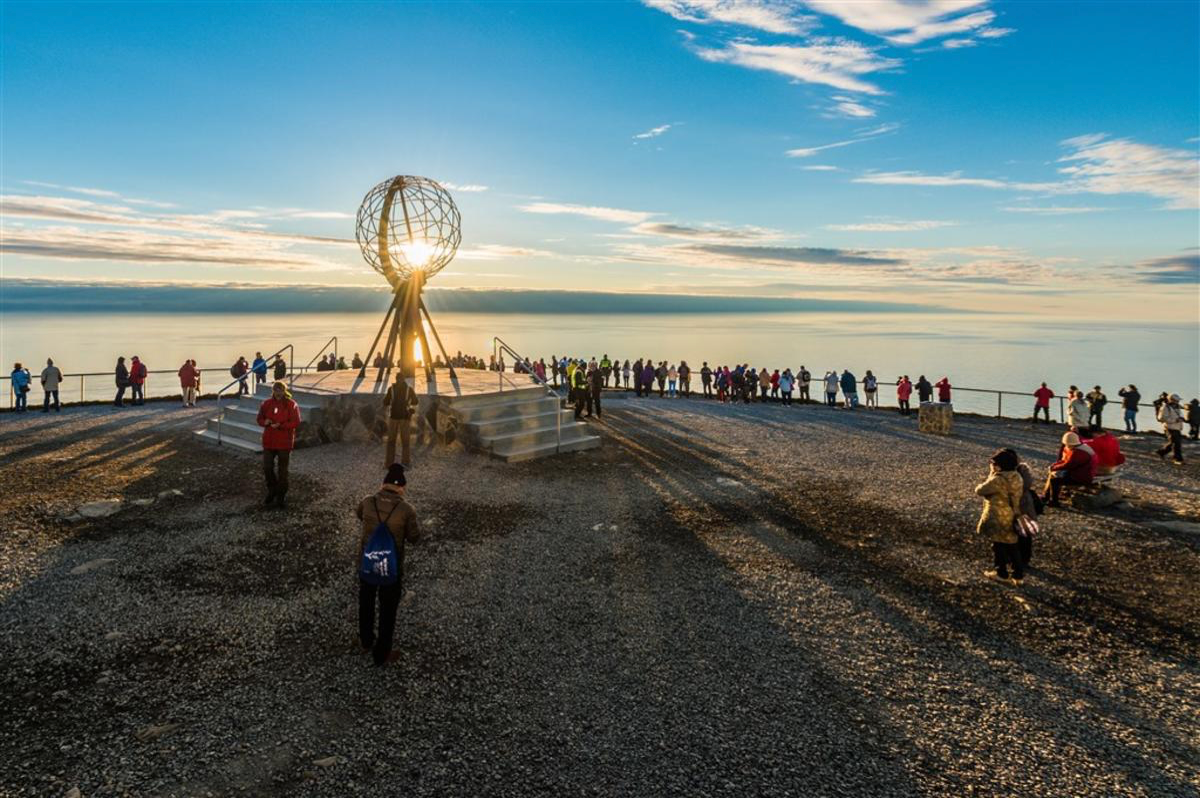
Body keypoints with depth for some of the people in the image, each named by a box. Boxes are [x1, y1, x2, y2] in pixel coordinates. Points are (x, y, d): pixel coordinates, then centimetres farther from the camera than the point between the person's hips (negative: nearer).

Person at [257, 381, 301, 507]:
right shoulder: (266, 404, 4)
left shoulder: (291, 405, -8)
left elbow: (296, 422, -12)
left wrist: (281, 425, -23)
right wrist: (265, 422, -12)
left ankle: (280, 496, 20)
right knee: (267, 468, 0)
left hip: (284, 442, -3)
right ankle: (272, 490, 26)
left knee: (282, 469, 6)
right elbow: (260, 419, 11)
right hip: (269, 441, 3)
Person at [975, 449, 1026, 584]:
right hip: (1012, 518, 7)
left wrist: (990, 475, -5)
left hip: (998, 519, -7)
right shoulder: (1016, 477, 1)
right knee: (1012, 547, 17)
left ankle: (1001, 573, 24)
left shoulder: (998, 480, -25)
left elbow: (979, 490, -15)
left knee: (998, 546, 11)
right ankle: (1018, 574, 22)